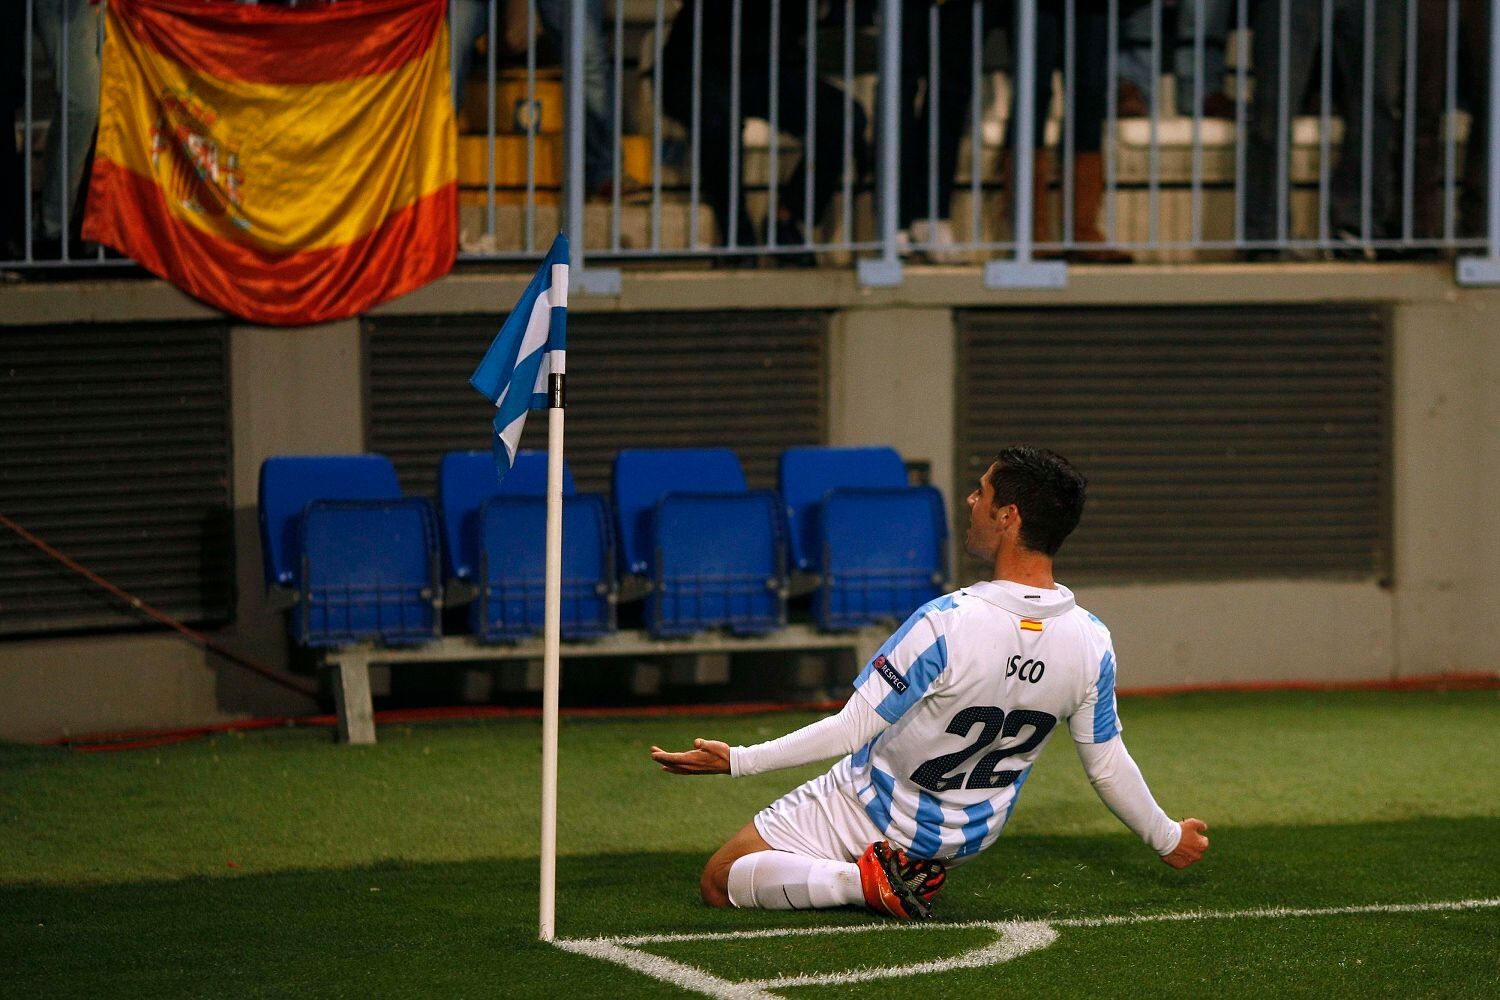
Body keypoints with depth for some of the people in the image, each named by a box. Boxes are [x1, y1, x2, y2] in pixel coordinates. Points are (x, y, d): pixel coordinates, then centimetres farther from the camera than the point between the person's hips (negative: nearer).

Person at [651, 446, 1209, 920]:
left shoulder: (947, 624, -33)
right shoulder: (1092, 644, -19)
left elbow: (849, 732, -28)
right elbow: (1109, 768, -7)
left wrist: (737, 761, -20)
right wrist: (1168, 838, 11)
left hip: (876, 814, -5)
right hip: (971, 839, 5)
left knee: (719, 881, 6)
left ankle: (866, 879, -11)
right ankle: (924, 870, 13)